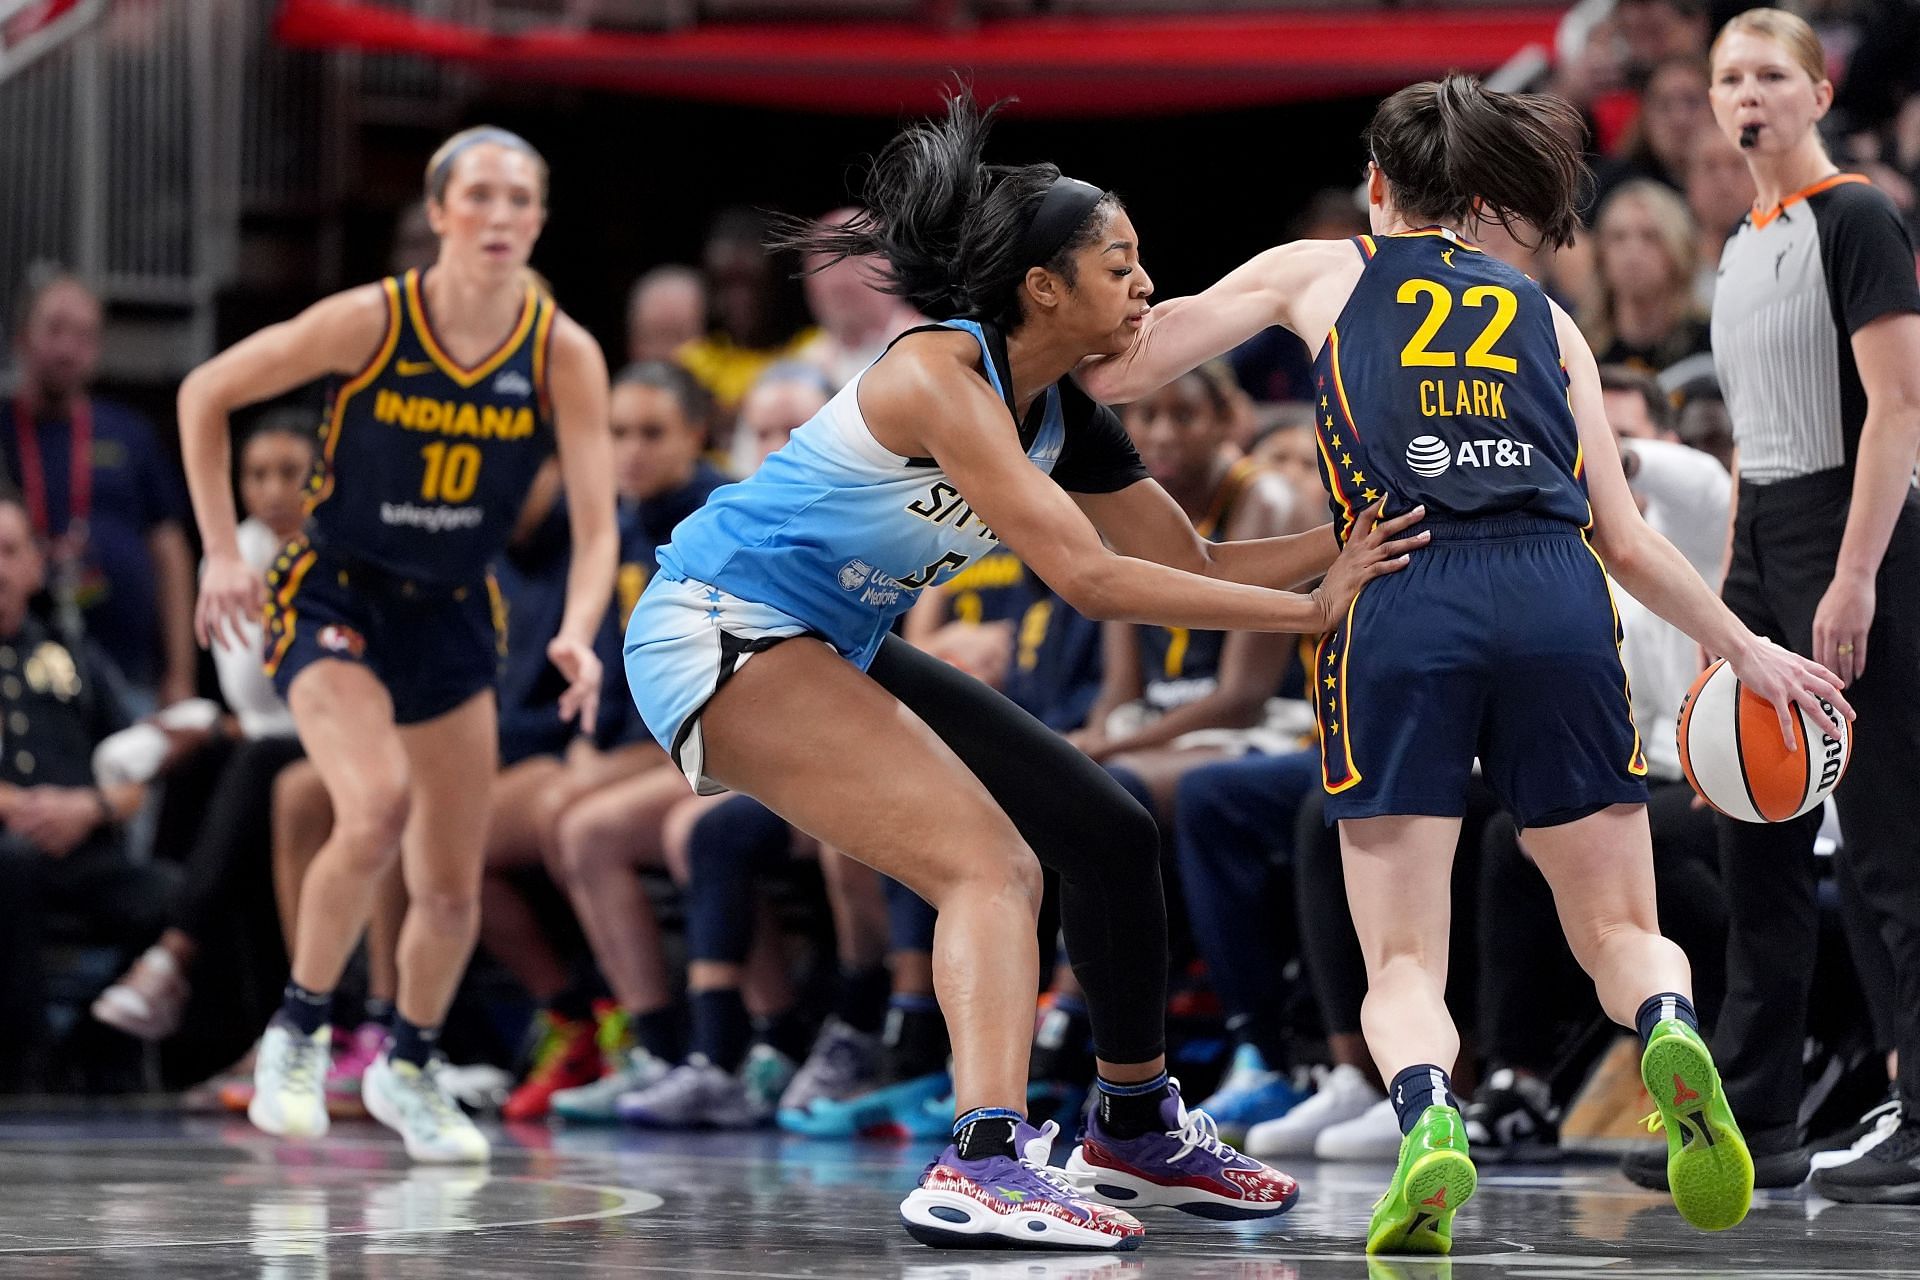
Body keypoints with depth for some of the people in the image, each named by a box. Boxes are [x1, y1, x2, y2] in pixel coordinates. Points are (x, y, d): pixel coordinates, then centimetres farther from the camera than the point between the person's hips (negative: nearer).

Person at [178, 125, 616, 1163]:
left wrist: (577, 632, -32)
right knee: (376, 807, -30)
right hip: (333, 597, -4)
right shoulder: (370, 322, -18)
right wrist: (222, 553, -8)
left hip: (451, 617, 4)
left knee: (453, 892, 6)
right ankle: (296, 1032, -9)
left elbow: (595, 523, -13)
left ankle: (408, 1068, 34)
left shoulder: (563, 355, -11)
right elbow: (204, 394, -6)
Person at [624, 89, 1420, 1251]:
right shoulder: (938, 375, -25)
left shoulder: (1067, 422, 2)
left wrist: (1354, 540, -1)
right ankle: (984, 1164, -36)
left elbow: (1198, 565, 11)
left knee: (1107, 835, 12)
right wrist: (1308, 611, -26)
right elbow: (1089, 579, -29)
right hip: (723, 633, -10)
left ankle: (1138, 1126, 28)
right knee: (992, 861, -24)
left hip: (837, 649, 10)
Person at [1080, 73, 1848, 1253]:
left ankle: (1427, 1115, -30)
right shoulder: (1546, 317, 23)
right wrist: (1746, 650, 30)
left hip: (1399, 605, -2)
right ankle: (1672, 1031, -22)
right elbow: (1626, 543, 19)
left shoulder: (1317, 273, 19)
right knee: (1620, 929, 13)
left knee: (1404, 966, 3)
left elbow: (1116, 370, 14)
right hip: (1558, 601, 2)